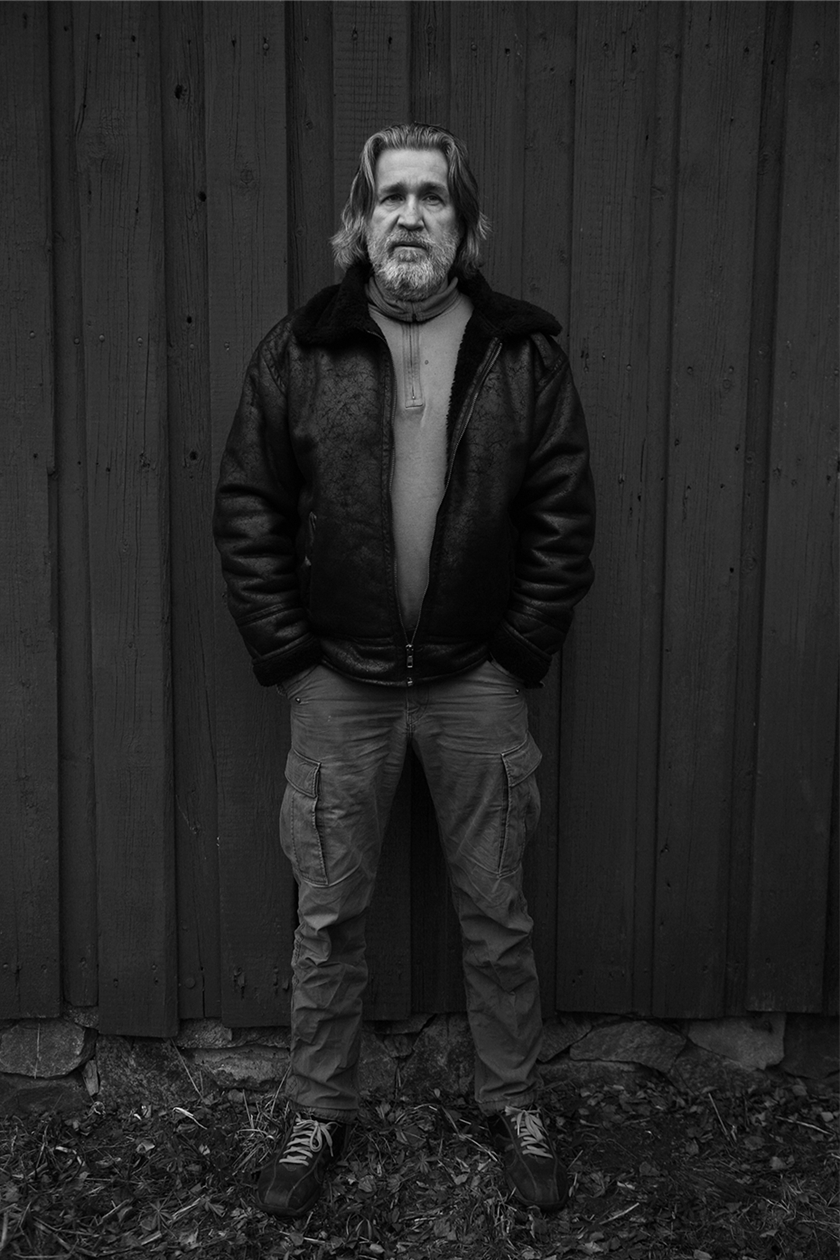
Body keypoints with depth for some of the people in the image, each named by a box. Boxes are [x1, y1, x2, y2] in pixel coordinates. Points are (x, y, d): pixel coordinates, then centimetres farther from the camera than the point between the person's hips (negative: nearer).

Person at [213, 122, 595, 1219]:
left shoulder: (524, 353, 1)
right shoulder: (298, 351, 0)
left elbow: (565, 514, 1)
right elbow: (247, 510, 0)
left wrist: (521, 653, -4)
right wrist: (288, 656, -5)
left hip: (476, 679, 0)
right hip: (339, 679, 0)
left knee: (497, 912, 12)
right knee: (328, 916, 11)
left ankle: (514, 1104, 33)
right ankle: (320, 1115, 31)